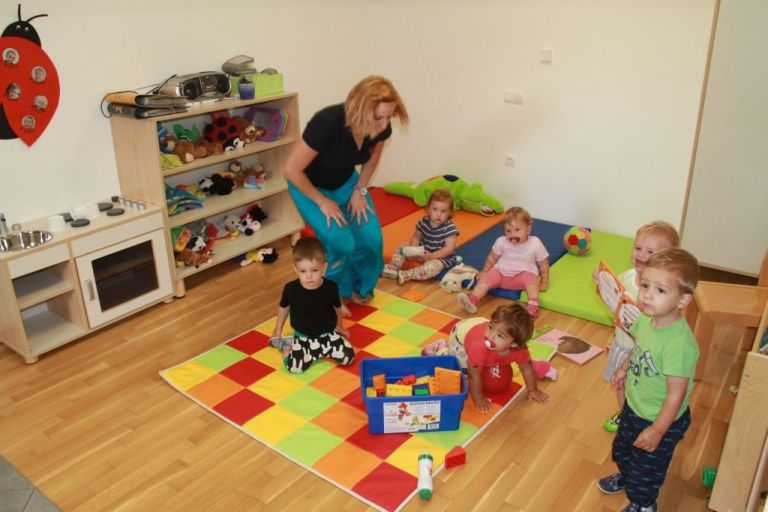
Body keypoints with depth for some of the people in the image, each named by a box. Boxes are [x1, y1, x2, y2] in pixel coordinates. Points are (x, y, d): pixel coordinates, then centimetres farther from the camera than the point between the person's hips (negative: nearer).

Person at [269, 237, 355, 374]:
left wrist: (339, 325, 22)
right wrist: (278, 329, 16)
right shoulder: (291, 289, -17)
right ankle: (289, 345, 10)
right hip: (303, 337, -1)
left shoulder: (331, 287, -15)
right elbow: (284, 307, 4)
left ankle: (319, 350, 11)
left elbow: (337, 307, 6)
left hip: (327, 334, 2)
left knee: (348, 357, -14)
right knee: (294, 367, -23)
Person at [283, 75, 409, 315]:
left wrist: (360, 191, -5)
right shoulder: (327, 123, -39)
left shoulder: (381, 128, -23)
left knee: (371, 238, -11)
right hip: (309, 186, -4)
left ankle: (360, 287, 19)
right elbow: (291, 170, -28)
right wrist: (323, 201, -21)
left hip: (346, 181, 5)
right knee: (341, 243, -20)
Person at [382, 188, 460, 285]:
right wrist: (413, 250, -19)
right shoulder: (424, 222, -7)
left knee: (432, 266, -38)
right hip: (422, 251, 6)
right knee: (402, 248, 0)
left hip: (441, 257, -6)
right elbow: (416, 238, 2)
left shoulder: (450, 228, -23)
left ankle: (406, 275, -40)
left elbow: (449, 249, -25)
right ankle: (393, 267, -17)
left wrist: (432, 256, -35)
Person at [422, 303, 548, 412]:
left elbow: (527, 368, -14)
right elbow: (474, 374, -36)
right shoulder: (480, 346, -49)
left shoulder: (519, 350, -36)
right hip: (464, 332, -5)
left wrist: (533, 391, -5)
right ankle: (441, 348, 23)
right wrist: (478, 399, -27)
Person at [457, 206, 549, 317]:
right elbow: (492, 258, 9)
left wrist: (544, 282, -1)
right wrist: (484, 271, 12)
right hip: (501, 271, 2)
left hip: (523, 274, -2)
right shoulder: (501, 242, -6)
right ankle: (473, 300, -38)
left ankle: (533, 305, -46)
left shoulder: (535, 244, -9)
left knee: (530, 278, -33)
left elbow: (544, 264, 1)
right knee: (486, 277, -21)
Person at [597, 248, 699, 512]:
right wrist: (624, 368, 17)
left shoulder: (680, 344, -39)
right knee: (623, 447, 33)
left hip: (660, 420, -7)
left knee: (646, 468, 19)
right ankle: (625, 476, 63)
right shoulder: (647, 318, -16)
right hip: (634, 406, 7)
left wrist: (657, 431, -21)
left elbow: (676, 394, -30)